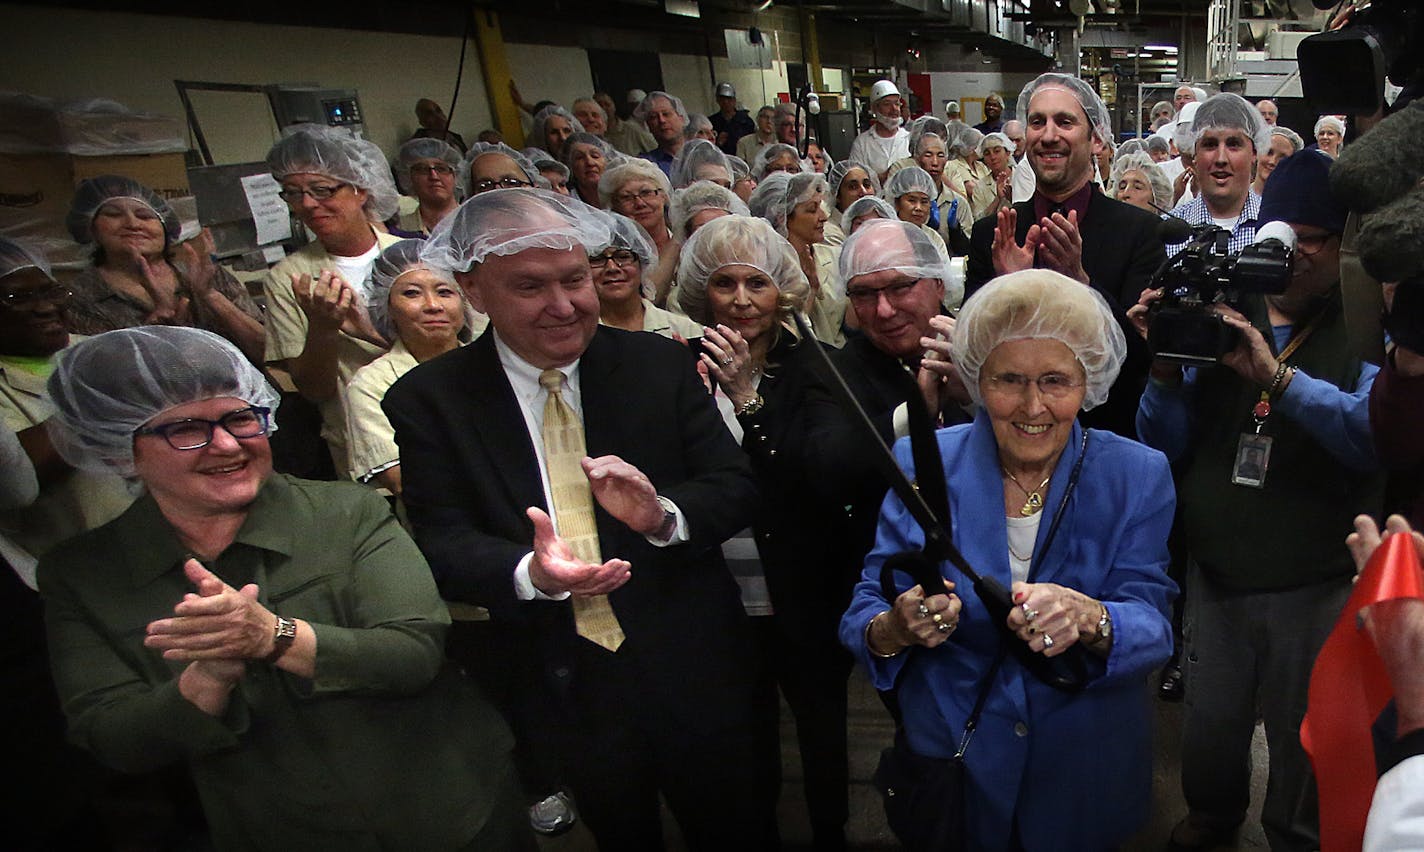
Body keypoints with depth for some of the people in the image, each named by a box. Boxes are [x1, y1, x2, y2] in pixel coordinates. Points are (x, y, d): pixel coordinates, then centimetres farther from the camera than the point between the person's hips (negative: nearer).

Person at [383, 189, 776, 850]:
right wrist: (531, 573, -34)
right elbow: (443, 545, -12)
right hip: (564, 692, 0)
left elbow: (736, 486, -6)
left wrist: (662, 515, -28)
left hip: (695, 675, 1)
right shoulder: (427, 402, -9)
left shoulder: (660, 363, -7)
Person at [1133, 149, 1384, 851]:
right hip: (1215, 576, 3)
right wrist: (1166, 372, -16)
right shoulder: (1222, 317, 1)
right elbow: (1165, 446, 0)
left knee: (1306, 756, 17)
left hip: (1316, 589, -3)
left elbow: (1377, 433, -28)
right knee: (1209, 730, 21)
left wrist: (1277, 376, -36)